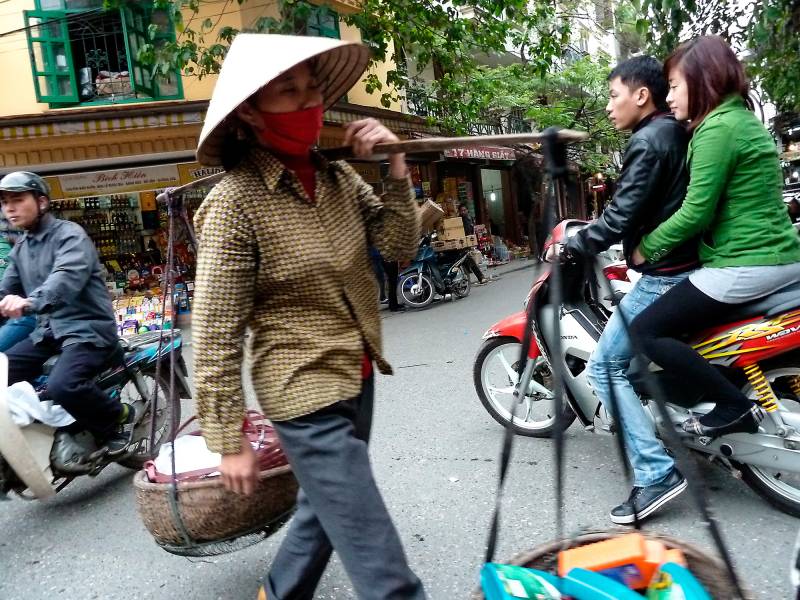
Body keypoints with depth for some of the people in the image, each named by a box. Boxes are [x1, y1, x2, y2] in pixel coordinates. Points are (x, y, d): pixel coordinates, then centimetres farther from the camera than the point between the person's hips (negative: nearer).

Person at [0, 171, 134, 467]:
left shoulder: (69, 234, -10)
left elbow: (68, 277, -29)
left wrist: (30, 302, -48)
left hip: (86, 328, -8)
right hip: (48, 330, 9)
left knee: (62, 385, -31)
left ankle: (119, 417, -3)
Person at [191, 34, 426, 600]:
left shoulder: (339, 177, 1)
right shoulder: (235, 203, -18)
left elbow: (400, 246, 2)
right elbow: (215, 337, -16)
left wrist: (396, 169, -10)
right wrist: (230, 441, -12)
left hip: (357, 379, 7)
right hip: (307, 393, -7)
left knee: (326, 506, 27)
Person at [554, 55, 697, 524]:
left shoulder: (647, 142, -15)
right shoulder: (678, 133, 14)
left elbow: (620, 219, -22)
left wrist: (566, 252, -15)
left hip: (664, 274, -10)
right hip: (691, 264, 10)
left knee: (606, 366, -7)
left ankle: (656, 473, -7)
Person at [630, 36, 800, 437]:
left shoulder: (717, 128, -15)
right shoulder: (743, 118, 15)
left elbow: (695, 212, -18)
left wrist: (646, 248, -5)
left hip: (745, 266, -10)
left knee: (645, 333, -7)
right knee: (673, 319, 28)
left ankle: (733, 407, -6)